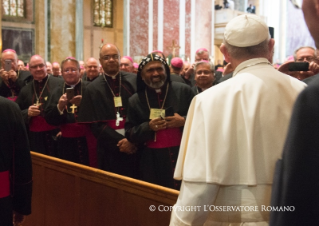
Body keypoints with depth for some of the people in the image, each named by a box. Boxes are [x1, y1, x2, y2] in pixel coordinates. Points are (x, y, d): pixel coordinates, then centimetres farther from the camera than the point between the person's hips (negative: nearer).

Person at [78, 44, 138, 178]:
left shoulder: (133, 81, 3)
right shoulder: (93, 89, 3)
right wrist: (120, 141, -10)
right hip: (110, 150, 0)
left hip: (135, 147, 0)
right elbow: (96, 124, -1)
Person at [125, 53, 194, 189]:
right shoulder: (135, 101, 7)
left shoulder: (183, 91, 4)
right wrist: (148, 127, -13)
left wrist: (184, 121, -13)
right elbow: (129, 133, 5)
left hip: (184, 157, 0)